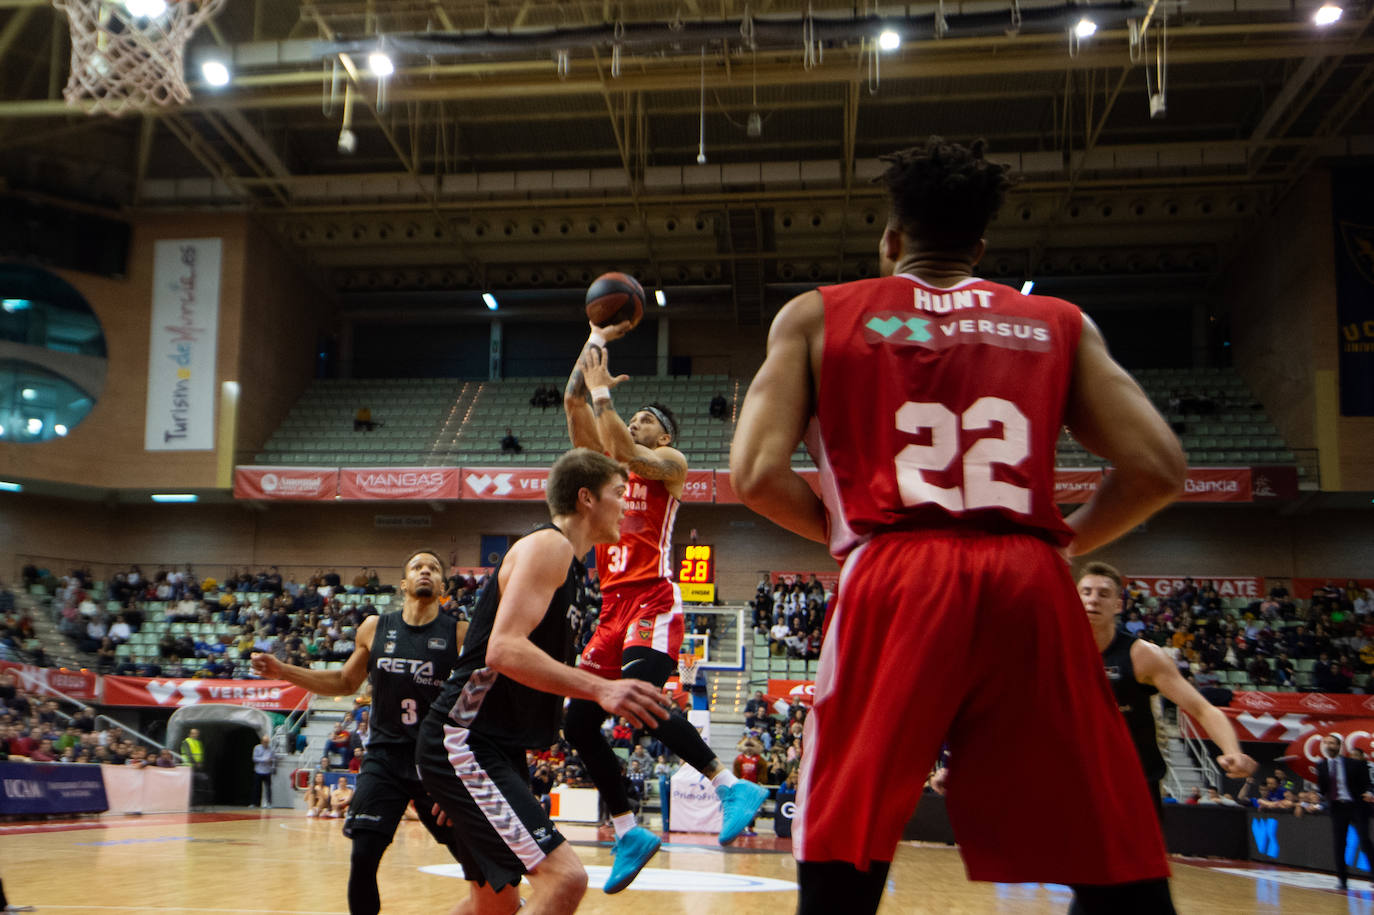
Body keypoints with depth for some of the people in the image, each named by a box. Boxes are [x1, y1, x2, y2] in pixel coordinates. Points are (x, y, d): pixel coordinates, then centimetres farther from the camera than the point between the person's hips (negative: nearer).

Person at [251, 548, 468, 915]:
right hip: (384, 758, 2)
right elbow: (345, 682, 16)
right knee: (362, 856, -7)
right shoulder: (375, 628, 4)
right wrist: (283, 671, 8)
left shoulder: (460, 634, -5)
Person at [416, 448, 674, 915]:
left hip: (498, 748, 11)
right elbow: (504, 650, -26)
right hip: (465, 742, -11)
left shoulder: (563, 560, 18)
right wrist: (598, 688, -31)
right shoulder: (547, 545, -12)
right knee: (564, 877, -21)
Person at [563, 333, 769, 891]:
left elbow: (624, 451, -17)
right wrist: (594, 343, 11)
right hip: (613, 605, 8)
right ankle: (628, 834, 10)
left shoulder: (670, 462, 4)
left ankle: (732, 787, -18)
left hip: (652, 601, -8)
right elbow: (573, 404, 14)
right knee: (578, 723, 1)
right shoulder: (607, 461, 21)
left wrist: (602, 390, -9)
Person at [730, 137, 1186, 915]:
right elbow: (1158, 470, 7)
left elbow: (757, 475, 2)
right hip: (1031, 585, 2)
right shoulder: (1061, 324, 18)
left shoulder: (817, 316, 14)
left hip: (896, 582, -1)